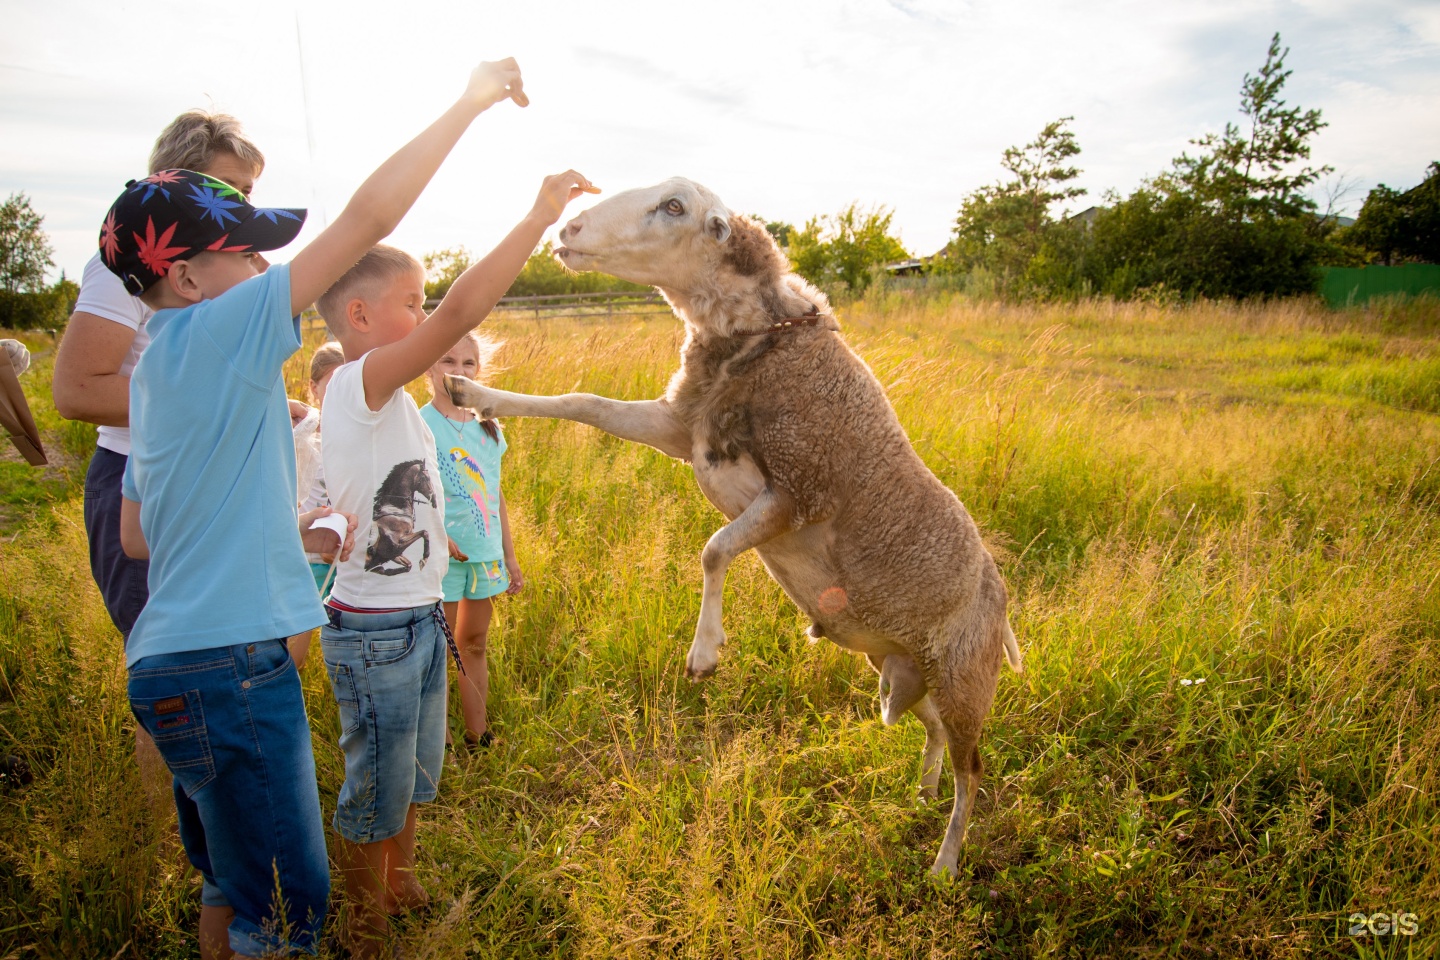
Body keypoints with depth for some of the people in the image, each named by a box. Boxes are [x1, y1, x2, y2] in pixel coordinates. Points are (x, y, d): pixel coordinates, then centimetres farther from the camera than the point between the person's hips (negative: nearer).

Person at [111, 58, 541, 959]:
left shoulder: (160, 368, 13)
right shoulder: (216, 334, -13)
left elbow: (137, 535, 18)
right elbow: (367, 219, -18)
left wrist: (289, 537, 16)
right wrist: (470, 102, -10)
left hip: (182, 663, 10)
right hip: (226, 664, -10)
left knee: (232, 880, 23)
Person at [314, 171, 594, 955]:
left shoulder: (383, 398, 9)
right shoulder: (358, 385, -20)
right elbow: (459, 313, -34)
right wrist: (540, 217, -30)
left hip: (417, 618, 9)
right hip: (376, 631, -9)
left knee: (415, 777, 23)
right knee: (377, 789, 8)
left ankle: (401, 893, 44)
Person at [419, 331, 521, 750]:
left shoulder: (489, 428, 8)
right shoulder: (419, 426, -8)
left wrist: (510, 556, 14)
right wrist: (439, 538, -25)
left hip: (485, 554, 5)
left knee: (474, 644, 15)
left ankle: (478, 736, 27)